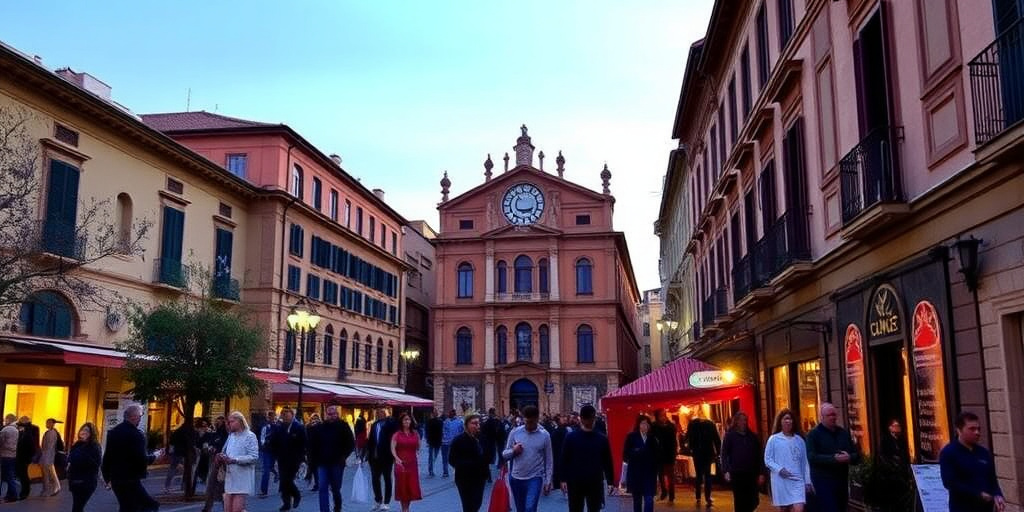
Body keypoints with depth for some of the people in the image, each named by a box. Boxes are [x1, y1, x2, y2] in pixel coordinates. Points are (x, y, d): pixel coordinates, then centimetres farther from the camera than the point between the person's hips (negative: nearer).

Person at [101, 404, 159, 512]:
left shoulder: (113, 432, 8)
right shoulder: (136, 434, -16)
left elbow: (107, 457, 13)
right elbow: (142, 460, -19)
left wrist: (107, 478, 22)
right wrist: (153, 457, 2)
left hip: (116, 479, 8)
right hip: (130, 481, -8)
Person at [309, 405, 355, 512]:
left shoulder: (343, 426, -3)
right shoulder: (320, 428, 3)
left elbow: (351, 444, -2)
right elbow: (313, 445, 9)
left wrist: (343, 456, -9)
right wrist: (314, 459, 4)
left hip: (337, 464, -1)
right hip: (322, 464, 1)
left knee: (336, 489, 10)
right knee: (323, 489, -6)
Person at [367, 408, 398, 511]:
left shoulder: (391, 423, -9)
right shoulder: (374, 425, 9)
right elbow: (371, 439, 11)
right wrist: (369, 451, 3)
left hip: (386, 456, -5)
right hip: (375, 457, 5)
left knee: (387, 479, 7)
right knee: (375, 479, 10)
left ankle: (386, 503, 15)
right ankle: (378, 501, 26)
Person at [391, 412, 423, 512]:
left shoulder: (415, 434, 6)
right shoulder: (397, 435, -1)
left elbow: (418, 448, 13)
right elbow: (393, 448, -11)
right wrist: (397, 459, -24)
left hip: (412, 464, 2)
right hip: (401, 463, -2)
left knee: (411, 486, 1)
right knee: (402, 486, 2)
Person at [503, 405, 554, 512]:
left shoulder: (545, 435, -5)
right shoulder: (515, 432, -2)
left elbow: (549, 460, 1)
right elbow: (504, 454, 3)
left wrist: (548, 481, -1)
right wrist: (513, 451, -18)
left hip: (535, 478, -3)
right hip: (516, 478, 3)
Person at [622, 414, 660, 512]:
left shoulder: (653, 438, 2)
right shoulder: (631, 437, -2)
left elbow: (658, 454, 5)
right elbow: (626, 455, -4)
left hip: (649, 473, 0)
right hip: (635, 473, 0)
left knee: (649, 499, -8)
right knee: (637, 499, 11)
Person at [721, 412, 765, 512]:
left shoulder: (753, 436, 9)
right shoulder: (730, 435, 1)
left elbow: (759, 456, 9)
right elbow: (724, 454, -3)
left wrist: (761, 473, 4)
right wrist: (726, 471, -13)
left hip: (752, 474, 3)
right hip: (736, 474, -2)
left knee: (754, 501, 1)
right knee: (740, 502, 2)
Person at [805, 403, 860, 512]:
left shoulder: (844, 433, 14)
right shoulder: (813, 434, -4)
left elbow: (857, 455, 13)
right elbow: (812, 457, -16)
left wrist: (849, 458, -12)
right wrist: (834, 459, -25)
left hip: (842, 481, 6)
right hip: (823, 482, -6)